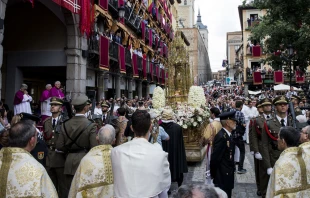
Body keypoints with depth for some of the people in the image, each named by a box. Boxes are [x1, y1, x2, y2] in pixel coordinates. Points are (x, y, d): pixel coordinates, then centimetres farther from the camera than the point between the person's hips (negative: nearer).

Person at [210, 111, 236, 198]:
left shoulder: (228, 135, 7)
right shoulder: (221, 136, -24)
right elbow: (215, 158, -22)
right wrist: (213, 174, -11)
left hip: (228, 175, 9)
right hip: (223, 176, -9)